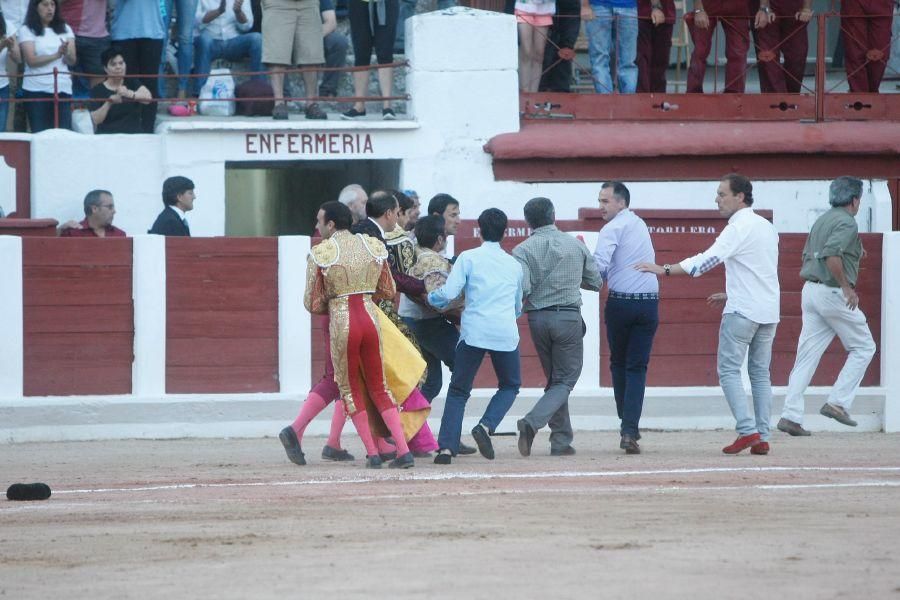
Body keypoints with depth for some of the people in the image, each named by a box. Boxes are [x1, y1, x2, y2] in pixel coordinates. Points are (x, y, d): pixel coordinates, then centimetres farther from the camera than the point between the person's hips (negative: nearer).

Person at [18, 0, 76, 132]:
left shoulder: (65, 30, 13)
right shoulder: (26, 31, 2)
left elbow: (72, 61, 4)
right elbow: (31, 60, -9)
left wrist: (67, 53, -19)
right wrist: (56, 55, -22)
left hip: (62, 88, 3)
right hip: (36, 90, -3)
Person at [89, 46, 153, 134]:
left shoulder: (132, 84, 8)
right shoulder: (97, 90, 5)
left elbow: (148, 97, -12)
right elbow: (96, 120, -6)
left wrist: (129, 94, -32)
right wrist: (108, 103, -23)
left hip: (133, 135, 0)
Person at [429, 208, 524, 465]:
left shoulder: (468, 258, 4)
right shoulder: (514, 265, 16)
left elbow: (448, 293, -5)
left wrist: (431, 297, 16)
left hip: (474, 332, -2)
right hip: (506, 334, 2)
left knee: (458, 390, 7)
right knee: (510, 386, 21)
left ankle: (447, 447, -7)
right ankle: (485, 426, -5)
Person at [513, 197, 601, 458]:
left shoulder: (523, 250, -3)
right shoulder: (576, 245, 3)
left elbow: (522, 287, -17)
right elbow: (596, 282, 11)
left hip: (537, 317, 1)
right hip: (568, 317, -1)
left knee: (555, 380, 16)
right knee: (565, 381, 1)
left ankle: (562, 441, 13)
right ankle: (532, 422, -23)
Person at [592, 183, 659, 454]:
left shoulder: (613, 229, -8)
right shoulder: (640, 224, 16)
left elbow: (599, 266, -22)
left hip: (620, 304, -5)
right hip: (650, 303, 5)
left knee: (619, 364, 14)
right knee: (637, 368, 1)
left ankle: (627, 425, 19)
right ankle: (630, 430, -12)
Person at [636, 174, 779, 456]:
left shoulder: (739, 228, -12)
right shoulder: (767, 227, 14)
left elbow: (709, 259, -23)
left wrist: (664, 270, -24)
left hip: (743, 312, -8)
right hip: (769, 310, 8)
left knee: (729, 370, -4)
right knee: (760, 373, 10)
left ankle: (747, 431, -15)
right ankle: (762, 437, 5)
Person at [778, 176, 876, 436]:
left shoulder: (821, 221, 16)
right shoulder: (847, 222, -11)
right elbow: (831, 254, -25)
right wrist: (847, 287, -21)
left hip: (810, 289, 8)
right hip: (833, 293, -8)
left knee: (807, 355, 4)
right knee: (863, 347, 6)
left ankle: (791, 415, -3)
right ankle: (838, 402, -3)